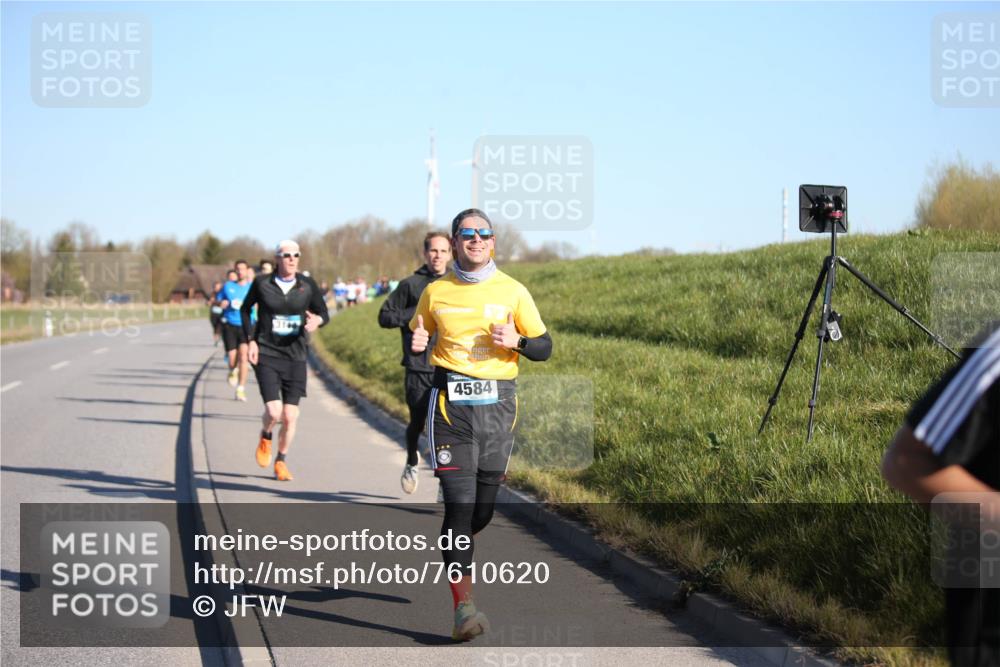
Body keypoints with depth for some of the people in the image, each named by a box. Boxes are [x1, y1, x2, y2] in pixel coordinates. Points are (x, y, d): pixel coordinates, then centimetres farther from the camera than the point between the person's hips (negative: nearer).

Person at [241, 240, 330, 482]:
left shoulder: (307, 285, 0)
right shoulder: (262, 284, -3)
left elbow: (324, 313, 7)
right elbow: (246, 309, 12)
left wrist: (317, 321, -18)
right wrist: (250, 340, 1)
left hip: (295, 357, 2)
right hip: (266, 354, -2)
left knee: (290, 416, 0)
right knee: (274, 412, -15)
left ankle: (281, 462, 22)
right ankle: (265, 439, 20)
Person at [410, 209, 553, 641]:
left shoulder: (512, 292, 5)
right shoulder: (436, 292, 5)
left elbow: (544, 347, 9)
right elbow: (416, 337, 18)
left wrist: (516, 341, -12)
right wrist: (416, 344, -5)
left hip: (497, 402, 2)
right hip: (450, 402, -2)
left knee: (483, 507, 7)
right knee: (460, 502, -14)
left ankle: (452, 550, 41)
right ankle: (463, 605, -16)